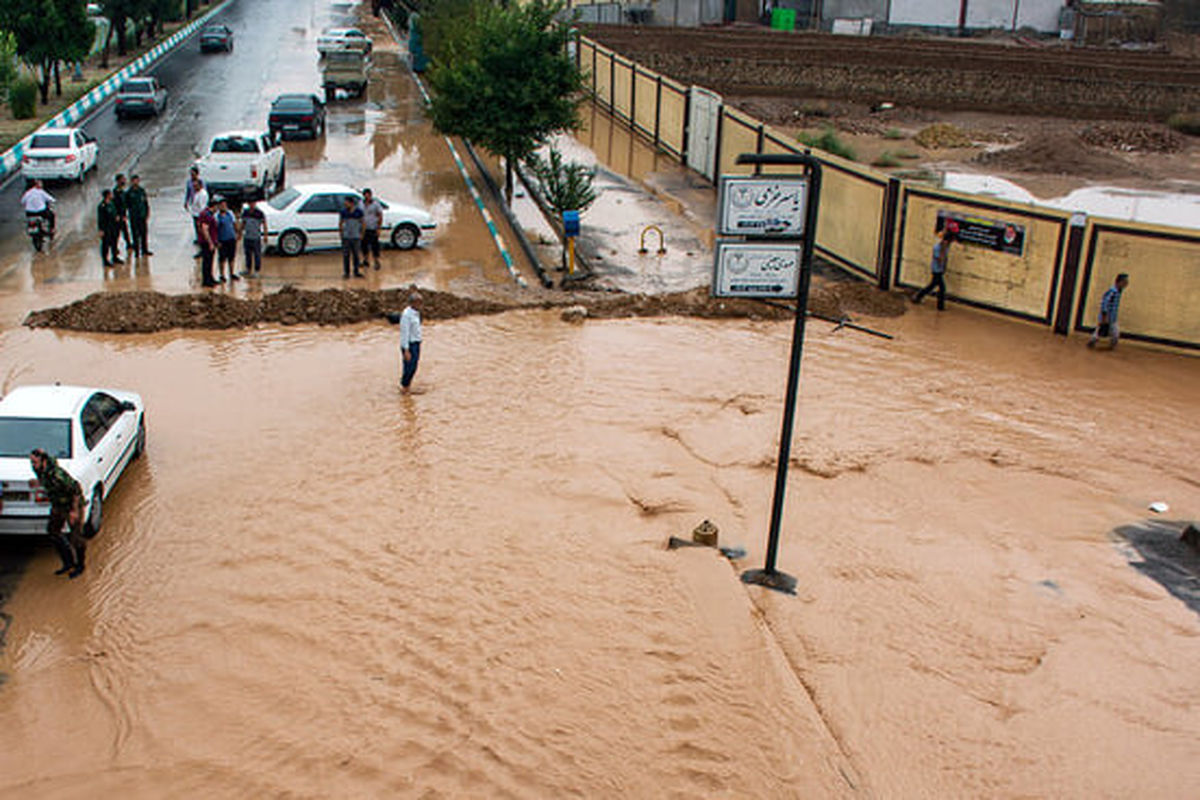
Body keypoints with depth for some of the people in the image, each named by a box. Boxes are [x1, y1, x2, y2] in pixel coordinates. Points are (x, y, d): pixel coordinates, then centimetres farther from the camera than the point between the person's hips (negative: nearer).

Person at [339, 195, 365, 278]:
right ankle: (346, 272, 7)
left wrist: (361, 234, 2)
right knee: (346, 255, 0)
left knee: (356, 255, 6)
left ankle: (356, 272, 15)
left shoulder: (358, 212, -3)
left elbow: (362, 223, 6)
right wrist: (340, 230, 0)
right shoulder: (343, 212, -1)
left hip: (356, 237, 0)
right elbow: (340, 223, 10)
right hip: (346, 237, 0)